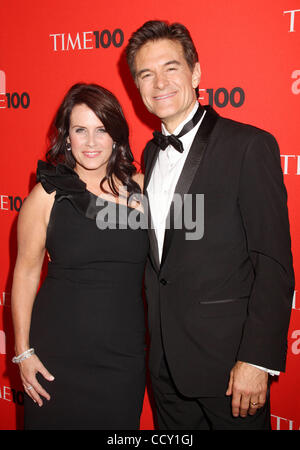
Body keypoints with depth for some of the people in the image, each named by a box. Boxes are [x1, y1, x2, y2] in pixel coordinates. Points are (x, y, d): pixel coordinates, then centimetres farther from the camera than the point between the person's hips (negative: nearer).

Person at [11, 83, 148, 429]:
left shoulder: (140, 187, -1)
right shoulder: (47, 195, -7)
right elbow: (26, 272, -3)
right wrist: (23, 351, -2)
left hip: (125, 353, 2)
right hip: (58, 355, -2)